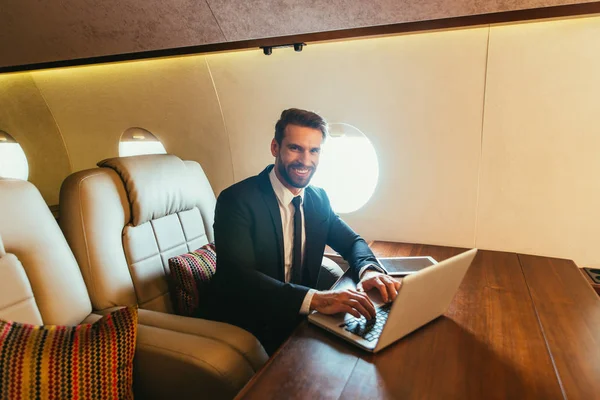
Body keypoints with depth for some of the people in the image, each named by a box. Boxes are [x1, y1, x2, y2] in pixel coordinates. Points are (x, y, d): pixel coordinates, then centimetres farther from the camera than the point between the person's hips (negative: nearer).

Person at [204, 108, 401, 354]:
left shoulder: (319, 199, 4)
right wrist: (315, 299, -40)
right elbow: (237, 276, -28)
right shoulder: (237, 200, -18)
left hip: (300, 320, 7)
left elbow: (352, 242, 10)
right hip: (247, 329, -6)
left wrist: (368, 269, -15)